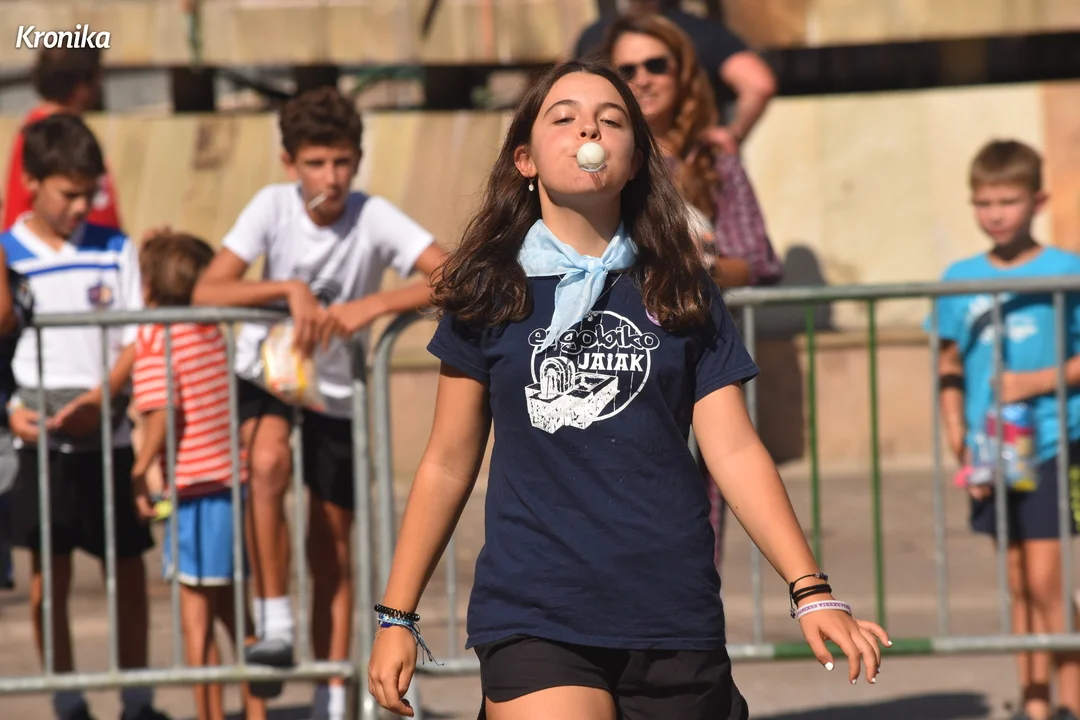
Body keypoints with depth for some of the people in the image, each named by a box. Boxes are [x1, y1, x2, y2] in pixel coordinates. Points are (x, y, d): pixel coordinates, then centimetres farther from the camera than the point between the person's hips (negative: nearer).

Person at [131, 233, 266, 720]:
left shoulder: (155, 338, -10)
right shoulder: (214, 332, 9)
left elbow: (163, 412, -18)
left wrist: (139, 472, -11)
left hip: (198, 493, -7)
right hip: (237, 484, 7)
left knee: (196, 615, 2)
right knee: (232, 610, 18)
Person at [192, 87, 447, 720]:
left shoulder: (374, 218, -19)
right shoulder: (273, 206, -16)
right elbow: (207, 292, -23)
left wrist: (374, 305, -39)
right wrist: (290, 289, -35)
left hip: (339, 391, 1)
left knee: (332, 548, 5)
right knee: (269, 461, -33)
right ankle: (275, 626, -22)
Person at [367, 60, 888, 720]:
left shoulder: (681, 293, 9)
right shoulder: (490, 292, 7)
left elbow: (735, 451, 3)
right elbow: (449, 465, 11)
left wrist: (812, 591, -7)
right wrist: (397, 616, 9)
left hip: (675, 622, 2)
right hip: (531, 622, -2)